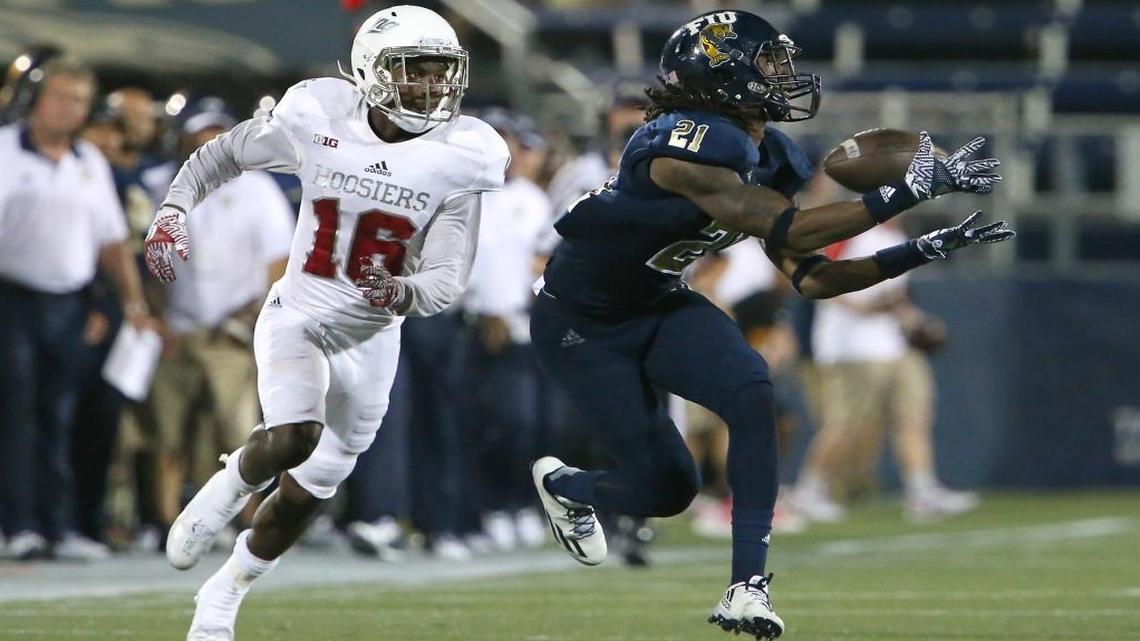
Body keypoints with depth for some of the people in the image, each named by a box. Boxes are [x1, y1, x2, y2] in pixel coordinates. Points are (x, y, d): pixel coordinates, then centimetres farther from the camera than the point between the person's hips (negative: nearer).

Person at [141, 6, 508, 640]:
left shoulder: (456, 160, -14)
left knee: (305, 496, 9)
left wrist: (405, 293, -37)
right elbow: (222, 154, 4)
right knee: (294, 438, -30)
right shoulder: (317, 121, -14)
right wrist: (175, 209, -12)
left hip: (371, 339, 2)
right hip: (298, 317, -2)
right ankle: (228, 488, 4)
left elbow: (447, 278, -15)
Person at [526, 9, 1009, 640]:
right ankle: (560, 483, 31)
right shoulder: (684, 146, -32)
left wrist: (922, 250, -12)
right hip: (580, 323, -7)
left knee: (752, 394, -21)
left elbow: (811, 277, -4)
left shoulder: (766, 161, -4)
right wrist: (906, 191, -38)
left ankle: (747, 587, -19)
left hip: (658, 306, 7)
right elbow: (789, 233, -37)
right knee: (665, 489, -4)